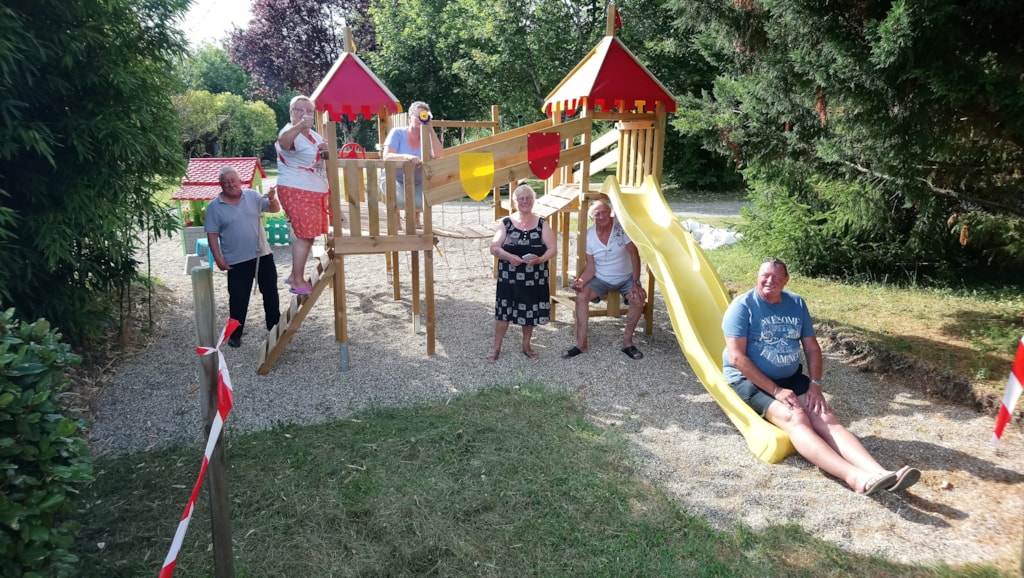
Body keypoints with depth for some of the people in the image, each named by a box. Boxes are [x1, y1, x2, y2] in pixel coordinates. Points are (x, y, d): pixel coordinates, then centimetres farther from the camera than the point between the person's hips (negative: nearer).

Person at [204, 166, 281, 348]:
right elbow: (212, 235, -5)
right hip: (236, 261, -3)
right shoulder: (214, 207, -4)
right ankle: (235, 334, 19)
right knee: (238, 298, 4)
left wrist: (272, 198, -16)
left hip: (263, 255, 3)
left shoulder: (252, 195, 2)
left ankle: (274, 327, 28)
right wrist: (218, 259, -11)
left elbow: (274, 209, 6)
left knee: (270, 292, 13)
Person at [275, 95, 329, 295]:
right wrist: (300, 125, -60)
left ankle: (295, 275, 25)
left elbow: (322, 159, 27)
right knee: (304, 234, -10)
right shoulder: (291, 133, -15)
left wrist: (325, 151, 2)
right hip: (297, 191, -9)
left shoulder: (314, 135, 14)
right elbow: (283, 141, -41)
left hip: (315, 192, 9)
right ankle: (298, 282, -2)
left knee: (306, 234, 14)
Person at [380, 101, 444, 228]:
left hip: (417, 182, 3)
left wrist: (431, 130, -22)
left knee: (423, 201, -29)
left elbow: (439, 156, -21)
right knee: (401, 199, -36)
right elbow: (386, 156, -21)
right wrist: (406, 157, -40)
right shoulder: (397, 133, -9)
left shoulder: (427, 137, -3)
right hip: (394, 178, -3)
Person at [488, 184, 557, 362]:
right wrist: (509, 257, -23)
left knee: (530, 311, 10)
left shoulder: (542, 224, 2)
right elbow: (494, 248, -4)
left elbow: (552, 248, -2)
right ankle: (496, 347, 16)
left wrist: (540, 259, -21)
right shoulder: (506, 223, 0)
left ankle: (526, 345, 29)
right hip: (509, 277, -1)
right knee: (504, 311, 3)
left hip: (534, 278, 1)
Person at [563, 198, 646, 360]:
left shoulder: (622, 226, -17)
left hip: (626, 278, -1)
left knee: (638, 298, -30)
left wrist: (636, 282, -22)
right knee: (581, 296, -23)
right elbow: (590, 267, -8)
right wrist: (581, 281, -29)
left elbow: (634, 254, -16)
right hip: (601, 279, 2)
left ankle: (627, 341, -11)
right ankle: (581, 343, -15)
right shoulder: (589, 235, -10)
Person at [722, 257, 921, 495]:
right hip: (750, 381, -6)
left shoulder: (796, 304, 8)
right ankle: (855, 477, -46)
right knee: (795, 418, -30)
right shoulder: (743, 306, -11)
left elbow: (812, 347, 12)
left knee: (826, 417, -19)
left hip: (791, 378, 6)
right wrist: (775, 390, -20)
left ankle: (878, 473, -35)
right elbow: (736, 357, -18)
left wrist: (815, 384, -5)